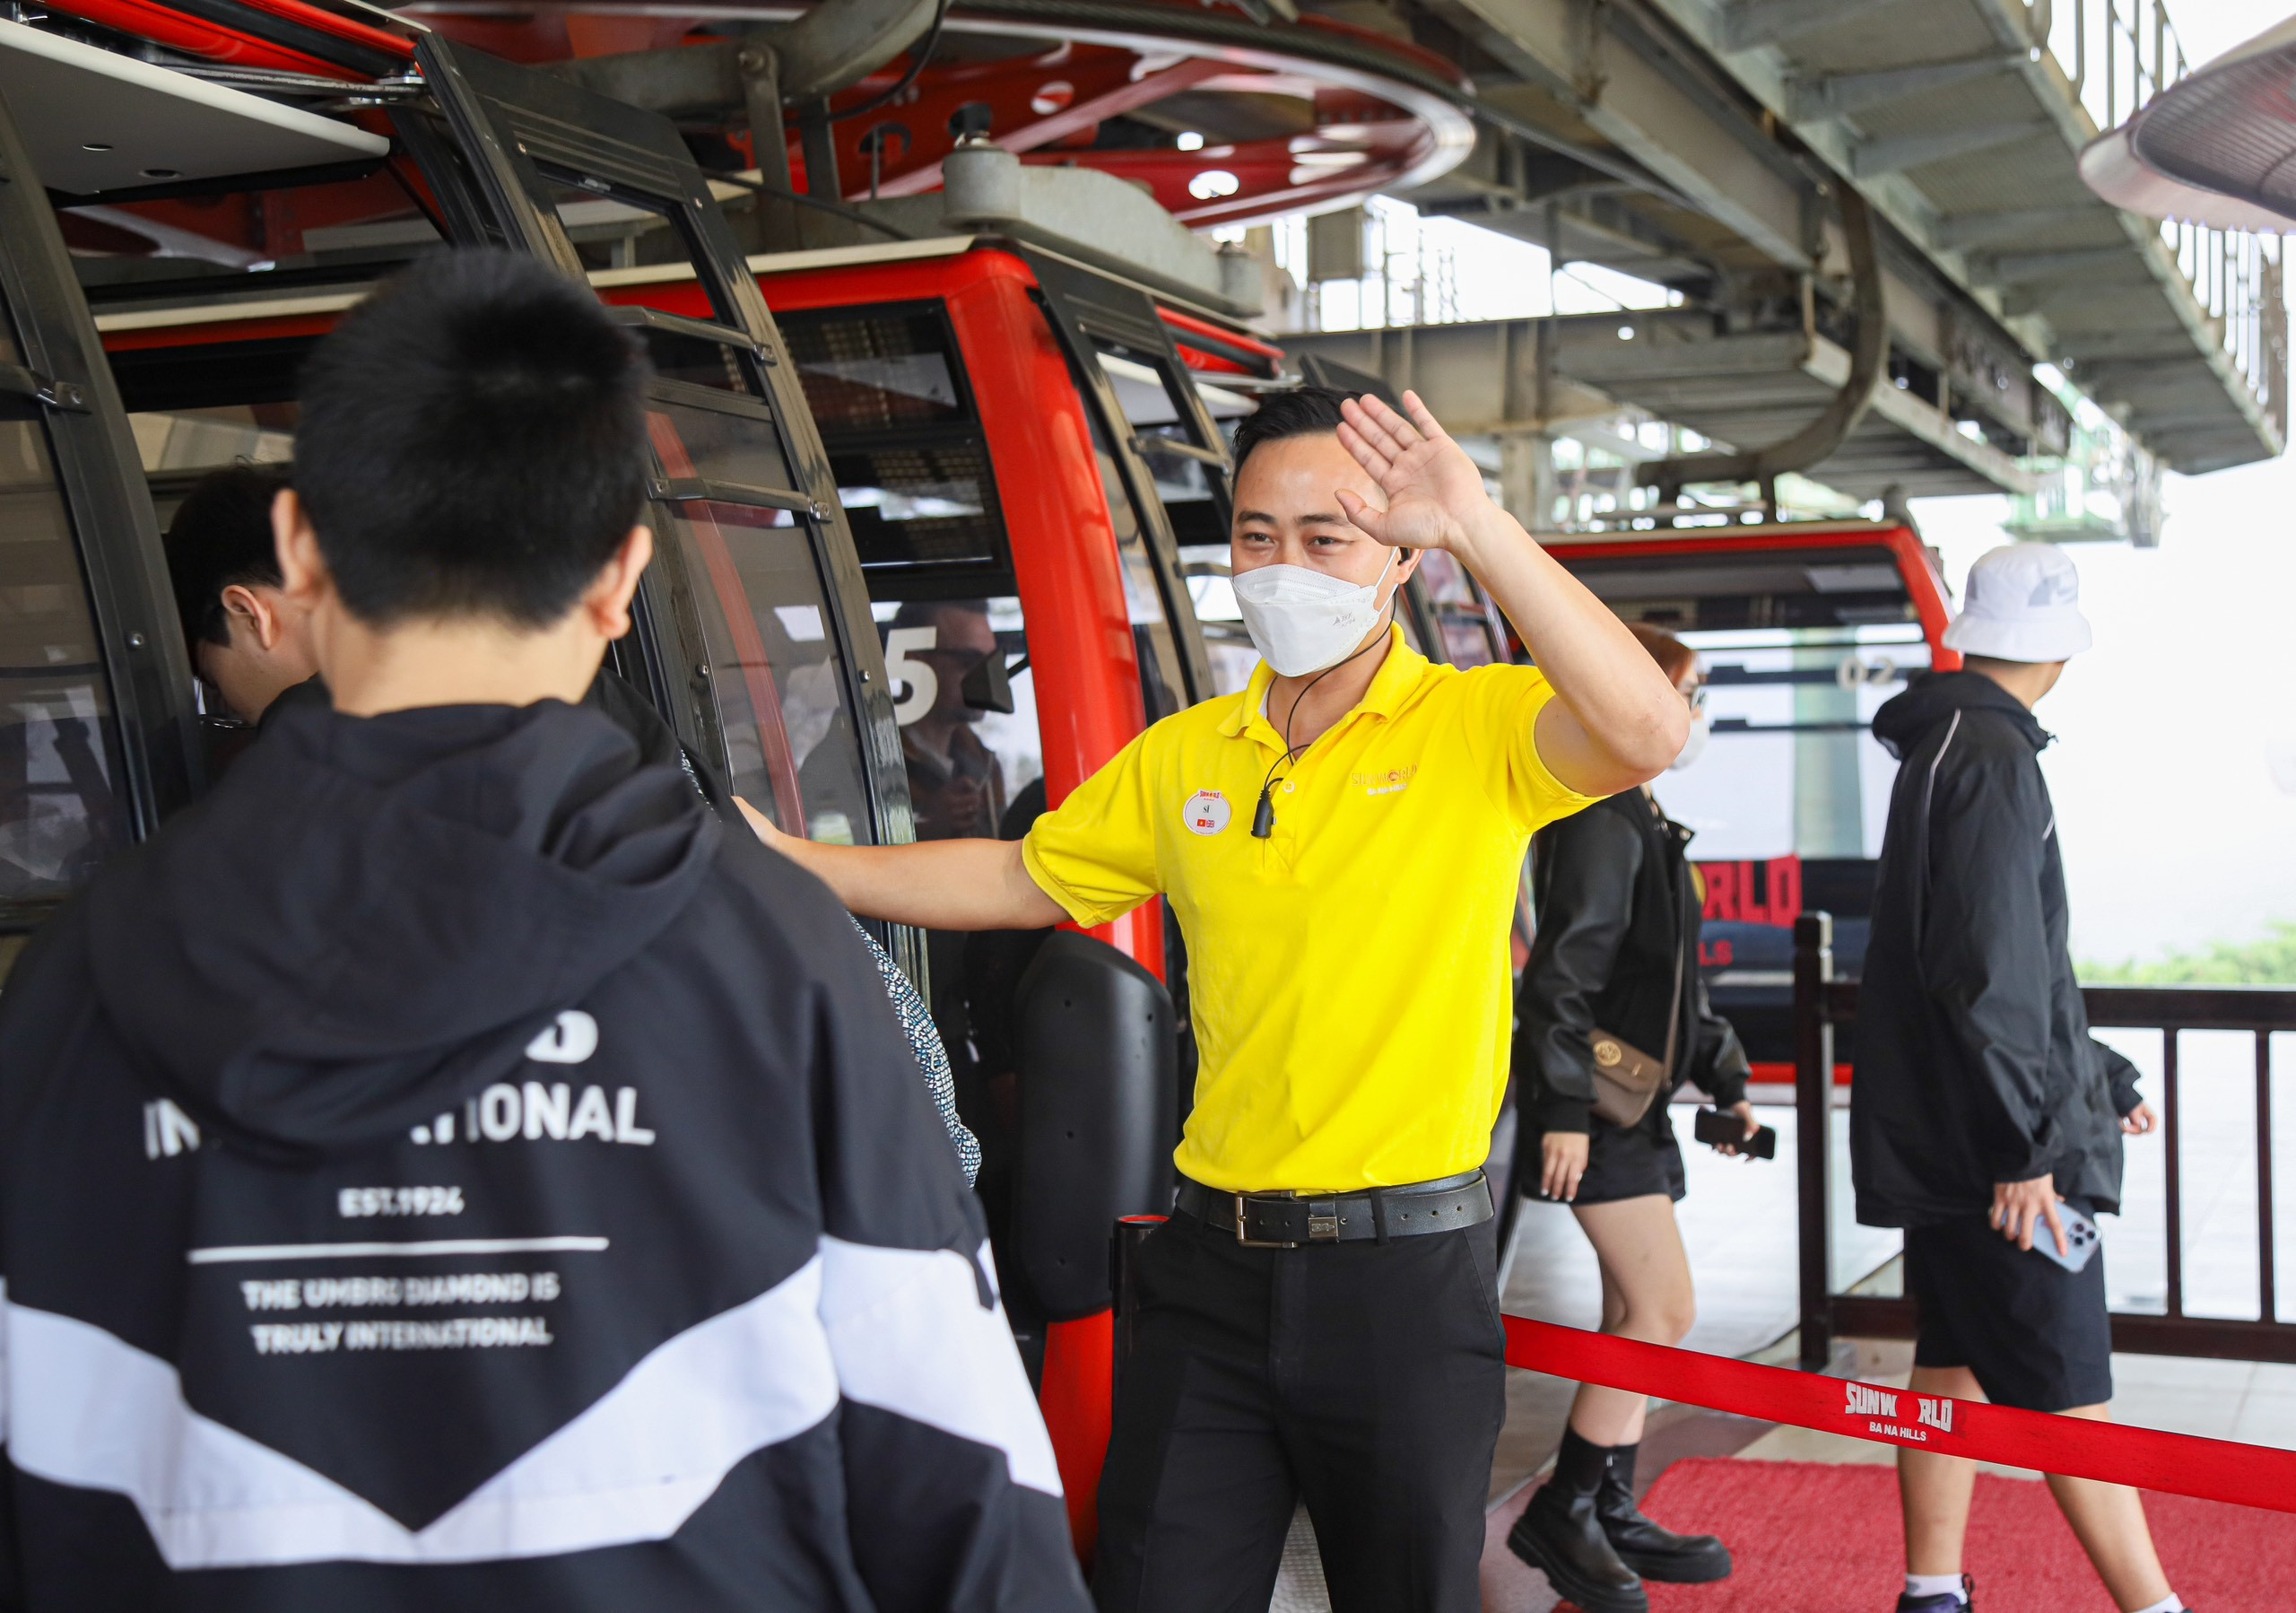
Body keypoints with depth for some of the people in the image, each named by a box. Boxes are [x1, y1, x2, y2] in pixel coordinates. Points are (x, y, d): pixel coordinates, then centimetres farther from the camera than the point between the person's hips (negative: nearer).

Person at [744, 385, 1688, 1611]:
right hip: (1214, 1265, 4)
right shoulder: (1184, 756, 9)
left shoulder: (1475, 727, -6)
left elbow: (1645, 735, -26)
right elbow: (1017, 880, 19)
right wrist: (781, 854, 14)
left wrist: (1479, 525, -30)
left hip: (1405, 1272, -4)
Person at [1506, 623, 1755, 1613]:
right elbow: (1564, 973, -19)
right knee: (1665, 1311, -10)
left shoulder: (1642, 823, 19)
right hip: (1595, 1106, -10)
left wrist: (1723, 1078, 25)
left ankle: (1610, 1515, 19)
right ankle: (1560, 1513, -1)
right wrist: (1564, 1109, -23)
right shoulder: (1601, 823, -13)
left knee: (1636, 1312, 11)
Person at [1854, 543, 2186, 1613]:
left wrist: (2099, 1082, 31)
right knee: (2068, 1392, -6)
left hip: (1939, 1133, 10)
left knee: (1957, 1364, 13)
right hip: (1991, 1144, -10)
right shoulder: (1992, 757, -15)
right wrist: (2025, 1141, -21)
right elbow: (1989, 970, -22)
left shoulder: (1946, 746, 17)